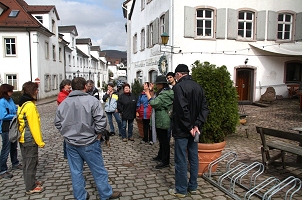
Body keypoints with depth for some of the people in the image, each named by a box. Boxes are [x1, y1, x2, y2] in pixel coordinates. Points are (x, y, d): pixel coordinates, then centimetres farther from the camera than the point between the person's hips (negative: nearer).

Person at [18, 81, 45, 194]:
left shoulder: (22, 103, 7)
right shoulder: (30, 106, -21)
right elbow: (34, 125, -22)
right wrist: (40, 142, -16)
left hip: (22, 138, 9)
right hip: (30, 140, -9)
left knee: (27, 162, 20)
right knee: (31, 163, 4)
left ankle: (31, 181, 36)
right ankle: (31, 187, 17)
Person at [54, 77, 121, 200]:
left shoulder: (63, 103, 3)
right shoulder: (92, 101, -12)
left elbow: (58, 123, 11)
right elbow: (101, 121, -17)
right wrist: (98, 135, -2)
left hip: (71, 143, 5)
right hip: (88, 143, -4)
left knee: (76, 171, 14)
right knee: (98, 170, 9)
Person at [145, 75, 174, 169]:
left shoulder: (164, 94, -19)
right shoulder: (164, 92, 15)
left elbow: (154, 103, -26)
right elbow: (156, 101, 17)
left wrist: (148, 94, -14)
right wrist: (151, 91, 13)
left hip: (162, 121, -11)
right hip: (161, 120, 11)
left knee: (164, 140, -4)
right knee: (161, 139, 21)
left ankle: (165, 162, 4)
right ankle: (160, 156, 36)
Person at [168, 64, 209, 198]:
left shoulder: (178, 87, -14)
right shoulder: (198, 87, 9)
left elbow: (182, 109, -24)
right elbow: (204, 108, 3)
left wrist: (189, 127, -16)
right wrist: (197, 125, -5)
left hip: (181, 130, -7)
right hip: (194, 129, 8)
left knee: (181, 160, 2)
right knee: (194, 158, 14)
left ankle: (181, 190, 13)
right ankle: (192, 187, 26)